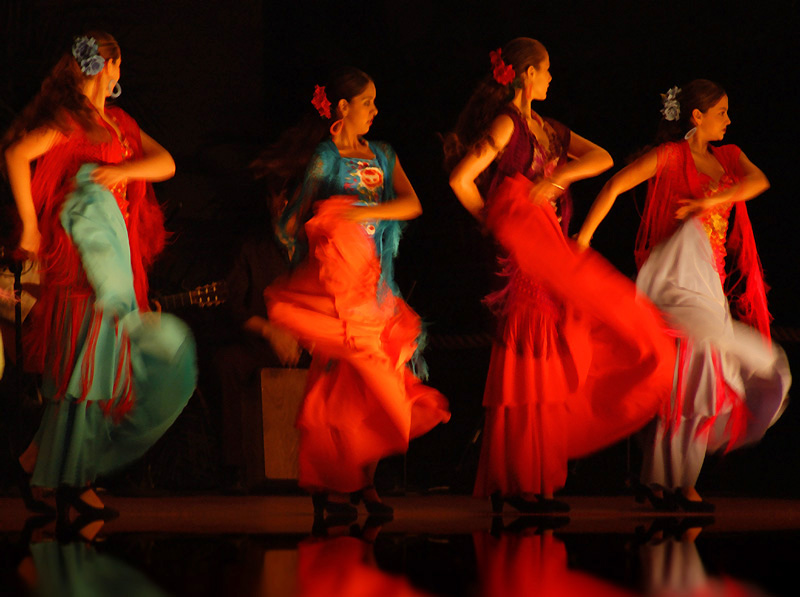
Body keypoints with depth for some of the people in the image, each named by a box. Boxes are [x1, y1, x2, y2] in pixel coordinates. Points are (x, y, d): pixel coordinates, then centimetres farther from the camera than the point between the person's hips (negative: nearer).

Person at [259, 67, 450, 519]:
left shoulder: (383, 156, 13)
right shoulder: (325, 157, -1)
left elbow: (412, 204, -3)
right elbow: (298, 218, -2)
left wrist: (366, 211, -15)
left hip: (374, 281, 5)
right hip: (335, 277, -5)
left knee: (376, 384, 1)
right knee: (339, 385, -7)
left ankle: (366, 481, 8)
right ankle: (328, 485, -2)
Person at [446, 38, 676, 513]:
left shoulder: (545, 129, 18)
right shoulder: (506, 124, -7)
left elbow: (602, 158, 8)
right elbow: (461, 180, -16)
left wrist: (557, 179, -9)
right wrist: (492, 223, -2)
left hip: (551, 256, 9)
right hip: (524, 257, -9)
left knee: (547, 378, 8)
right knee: (527, 373, -8)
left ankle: (533, 483, 11)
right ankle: (521, 486, -4)